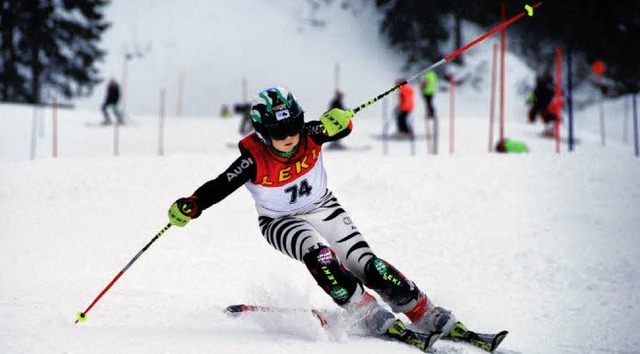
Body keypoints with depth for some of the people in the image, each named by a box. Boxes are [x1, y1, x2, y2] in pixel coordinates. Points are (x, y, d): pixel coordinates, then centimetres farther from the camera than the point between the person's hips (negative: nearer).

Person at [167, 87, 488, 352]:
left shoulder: (309, 136, -22)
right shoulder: (254, 159, -29)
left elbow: (341, 126, -31)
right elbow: (220, 186, -31)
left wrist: (337, 123, -56)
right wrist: (191, 206, -48)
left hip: (322, 208, 2)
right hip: (281, 222, -2)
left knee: (368, 265, -9)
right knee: (319, 257, -32)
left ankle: (431, 317, -2)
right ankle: (375, 320, -27)